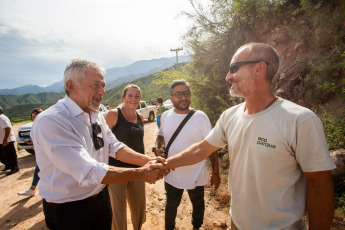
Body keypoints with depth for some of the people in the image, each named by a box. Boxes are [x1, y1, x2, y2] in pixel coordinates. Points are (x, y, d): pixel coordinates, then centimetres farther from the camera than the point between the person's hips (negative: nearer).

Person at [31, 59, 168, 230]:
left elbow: (114, 147, -3)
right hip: (67, 209, -6)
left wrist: (147, 160, -18)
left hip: (101, 197, 6)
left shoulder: (97, 115, -1)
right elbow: (89, 172, -32)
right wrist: (140, 174, -27)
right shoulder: (50, 121, -27)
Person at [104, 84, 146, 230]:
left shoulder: (140, 117, 5)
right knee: (118, 207, 9)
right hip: (117, 168, -5)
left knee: (139, 204, 20)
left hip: (137, 168, 6)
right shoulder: (113, 114, -12)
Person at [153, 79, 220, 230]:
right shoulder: (165, 116, -5)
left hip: (196, 176, -1)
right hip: (171, 175, 2)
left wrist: (215, 173, -9)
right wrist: (157, 147, -10)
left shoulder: (200, 117, -16)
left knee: (198, 204, 25)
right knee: (170, 206, 23)